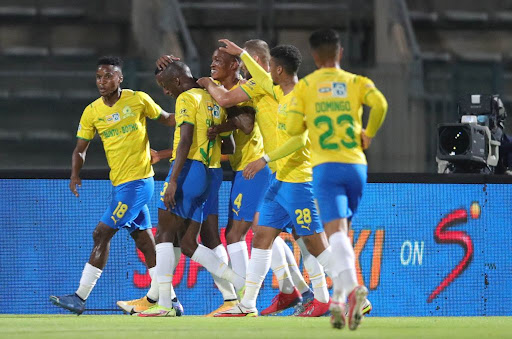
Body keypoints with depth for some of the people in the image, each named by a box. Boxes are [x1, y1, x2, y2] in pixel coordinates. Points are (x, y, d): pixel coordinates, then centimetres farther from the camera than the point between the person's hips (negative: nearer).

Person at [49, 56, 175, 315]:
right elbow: (80, 148, 9)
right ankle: (159, 298, 19)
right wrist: (75, 174, -9)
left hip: (137, 181, -6)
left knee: (102, 234, -9)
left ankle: (80, 297, -8)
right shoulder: (92, 111, 5)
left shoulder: (138, 100, -6)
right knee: (144, 239, 11)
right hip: (119, 184, 6)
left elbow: (166, 119, 10)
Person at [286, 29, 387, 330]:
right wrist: (369, 135, 5)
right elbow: (380, 104, -11)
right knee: (343, 233, 18)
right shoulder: (357, 82, 8)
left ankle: (353, 287, -38)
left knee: (337, 232, -15)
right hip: (356, 165, 2)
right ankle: (339, 298, 17)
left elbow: (293, 128, -4)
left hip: (326, 167, -2)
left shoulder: (304, 86, 6)